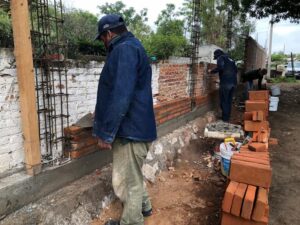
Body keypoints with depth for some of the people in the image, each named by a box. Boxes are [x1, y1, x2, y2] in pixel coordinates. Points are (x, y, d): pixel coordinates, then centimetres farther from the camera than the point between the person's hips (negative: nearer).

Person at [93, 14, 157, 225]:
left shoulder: (124, 49, -17)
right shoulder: (132, 47, 17)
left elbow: (121, 96, -27)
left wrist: (106, 132, -21)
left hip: (130, 129, -11)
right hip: (134, 126, 11)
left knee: (126, 182, 7)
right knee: (132, 176, 26)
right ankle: (144, 206, 46)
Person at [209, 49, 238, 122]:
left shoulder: (221, 58, 2)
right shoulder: (230, 59, 24)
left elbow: (220, 67, -17)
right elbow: (236, 70, 22)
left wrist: (212, 71, -3)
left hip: (226, 83, -7)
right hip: (233, 82, 8)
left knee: (224, 101, -1)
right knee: (229, 100, 13)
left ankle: (225, 118, 1)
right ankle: (227, 117, 18)